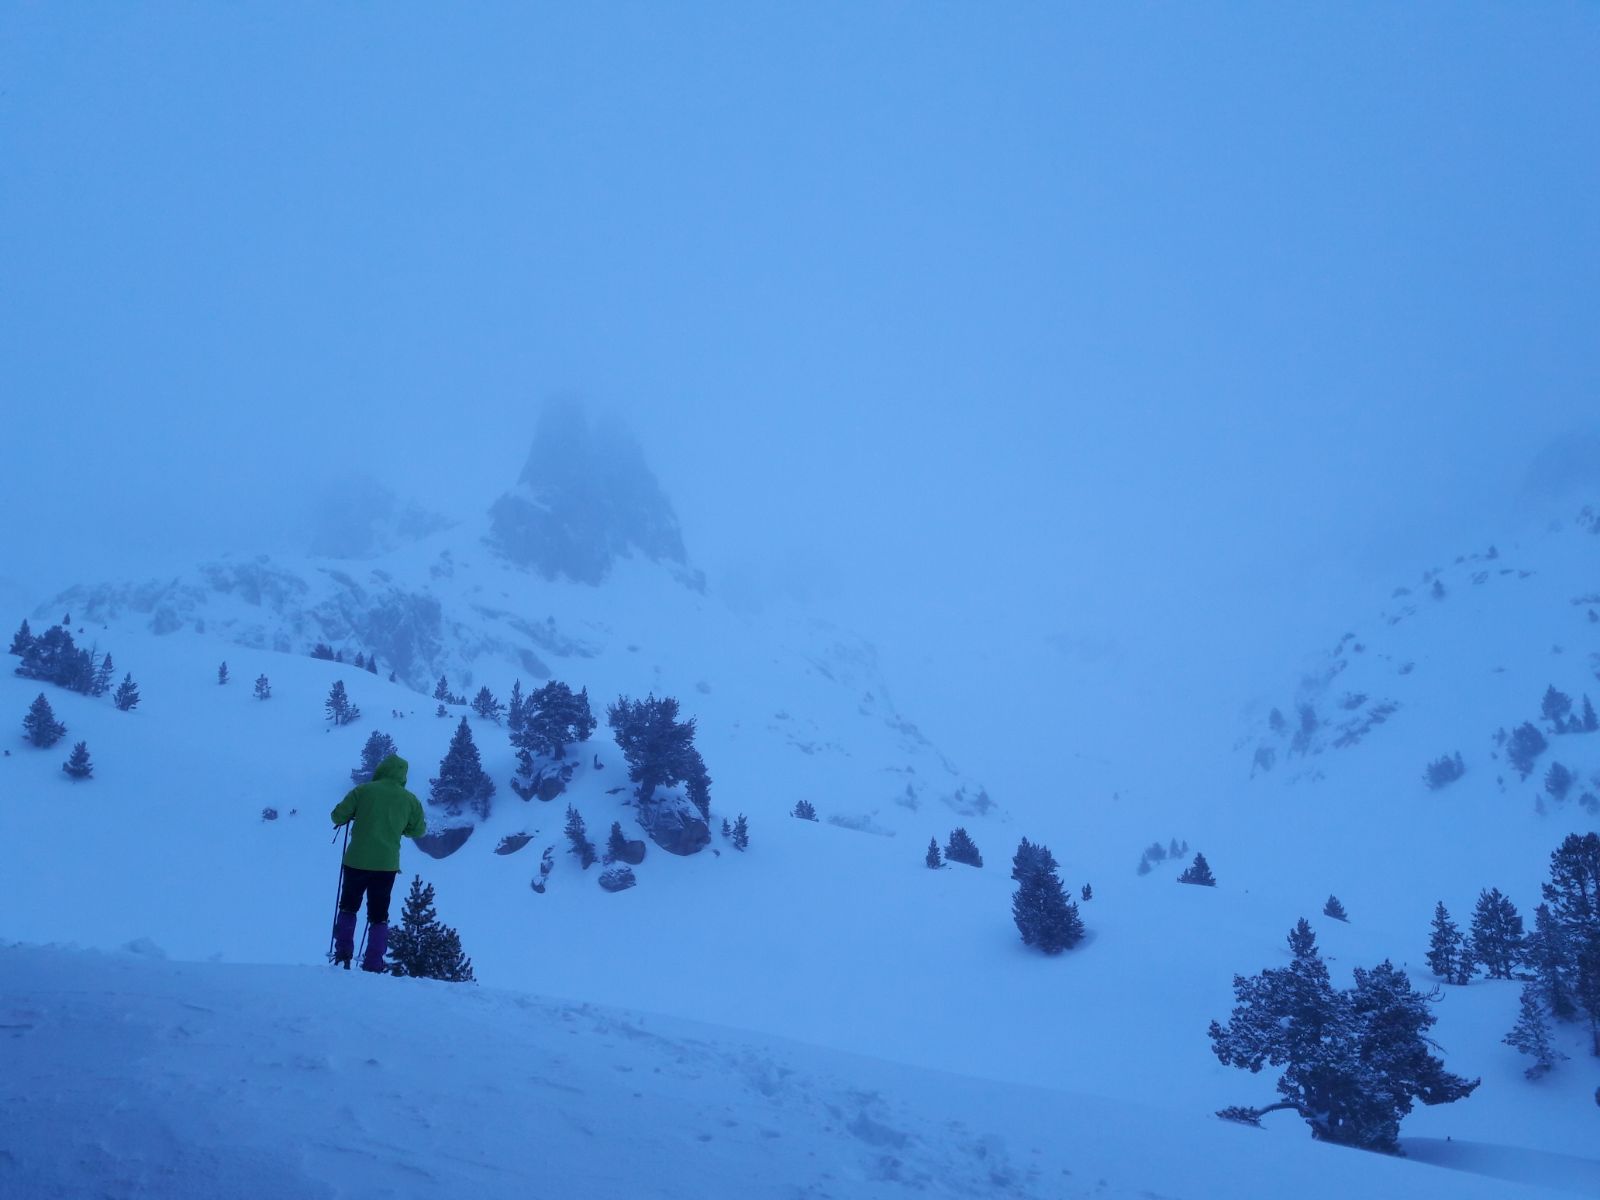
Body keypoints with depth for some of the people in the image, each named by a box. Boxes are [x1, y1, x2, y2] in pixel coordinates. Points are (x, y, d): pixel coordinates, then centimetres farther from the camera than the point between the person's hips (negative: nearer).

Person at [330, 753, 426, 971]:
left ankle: (343, 954, 13)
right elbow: (418, 830, 10)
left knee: (348, 908, 19)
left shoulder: (363, 790, -5)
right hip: (387, 864, 1)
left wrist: (353, 815, 17)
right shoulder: (409, 800, 0)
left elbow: (338, 815, -4)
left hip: (357, 861, -1)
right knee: (379, 916, 11)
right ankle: (373, 964, 5)